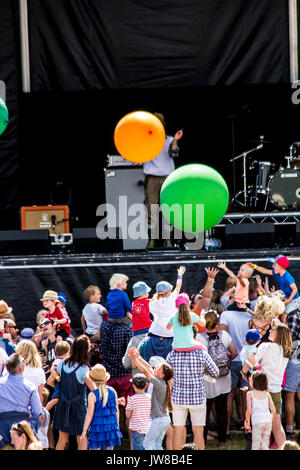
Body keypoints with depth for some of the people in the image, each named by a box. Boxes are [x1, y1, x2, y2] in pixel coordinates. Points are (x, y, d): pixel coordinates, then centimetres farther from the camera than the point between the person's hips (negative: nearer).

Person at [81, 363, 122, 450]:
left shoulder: (92, 395, -10)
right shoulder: (113, 392, 3)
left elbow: (90, 414, -11)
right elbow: (116, 411, 10)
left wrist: (84, 432, -4)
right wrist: (116, 425, 24)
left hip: (98, 428, -4)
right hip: (112, 428, 4)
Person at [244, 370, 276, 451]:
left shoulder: (250, 394, 0)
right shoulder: (267, 394, 10)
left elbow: (249, 410, -7)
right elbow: (273, 410, 5)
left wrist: (247, 421, 8)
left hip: (257, 423, -4)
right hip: (268, 422, 4)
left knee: (256, 446, 4)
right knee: (265, 446, 10)